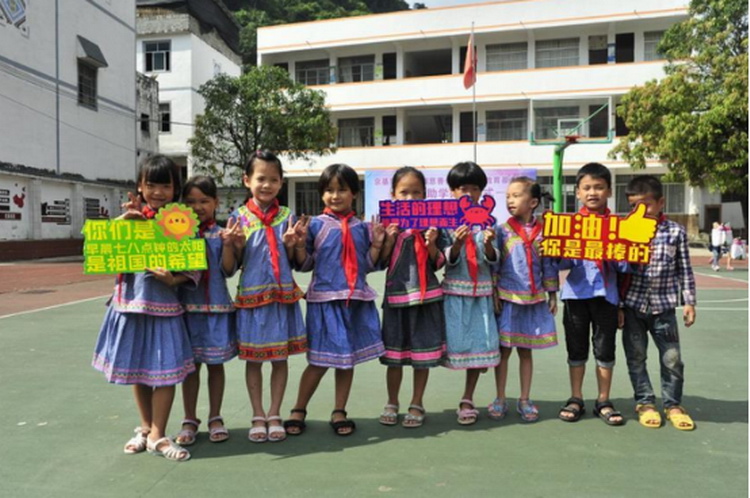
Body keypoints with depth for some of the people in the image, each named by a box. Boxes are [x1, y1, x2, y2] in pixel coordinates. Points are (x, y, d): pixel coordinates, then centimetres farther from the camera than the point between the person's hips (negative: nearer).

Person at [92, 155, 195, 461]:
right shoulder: (130, 218, 3)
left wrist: (173, 279, -21)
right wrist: (125, 219, -13)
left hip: (164, 304, -2)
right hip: (131, 301, 3)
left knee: (166, 369, 0)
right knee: (136, 368, 14)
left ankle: (157, 435, 16)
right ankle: (146, 427, 32)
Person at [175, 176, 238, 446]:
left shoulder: (221, 234, -1)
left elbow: (227, 271, -6)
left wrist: (227, 246, -21)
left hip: (217, 306, -1)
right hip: (188, 305, 1)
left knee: (216, 363, 10)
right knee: (190, 363, 9)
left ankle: (215, 418, 24)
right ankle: (189, 420, 23)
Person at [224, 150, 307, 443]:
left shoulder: (287, 216, 2)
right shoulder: (239, 218, -1)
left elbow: (294, 262, 5)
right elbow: (231, 267, 1)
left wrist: (290, 244, -14)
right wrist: (236, 245, -17)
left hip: (283, 295, 1)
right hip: (251, 296, -1)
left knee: (280, 358, 9)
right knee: (253, 359, 8)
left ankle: (274, 415, 24)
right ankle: (258, 416, 23)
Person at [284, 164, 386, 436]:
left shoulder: (362, 227, 6)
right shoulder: (316, 225, -1)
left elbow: (369, 265, 9)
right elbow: (305, 264, 2)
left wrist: (377, 243, -4)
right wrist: (300, 244, -15)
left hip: (357, 300, 3)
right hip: (324, 299, -3)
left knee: (349, 357, 11)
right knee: (320, 360, 2)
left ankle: (339, 412, 26)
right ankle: (298, 410, 20)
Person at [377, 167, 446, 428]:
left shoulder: (431, 224, 2)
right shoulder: (388, 224, 2)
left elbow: (438, 264, 3)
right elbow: (381, 261, 0)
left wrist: (431, 244, -15)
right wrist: (389, 239, -15)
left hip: (426, 296, 0)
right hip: (396, 295, 0)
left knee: (423, 353, 7)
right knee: (394, 353, 8)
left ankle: (417, 404, 25)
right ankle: (392, 404, 27)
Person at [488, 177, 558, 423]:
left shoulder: (543, 232, 2)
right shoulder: (502, 231, -2)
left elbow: (549, 265, 8)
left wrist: (552, 295, 7)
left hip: (534, 299, 1)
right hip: (507, 298, -1)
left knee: (525, 350, 12)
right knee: (503, 350, 6)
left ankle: (525, 400, 23)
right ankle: (500, 399, 19)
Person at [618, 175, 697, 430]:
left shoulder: (676, 232, -1)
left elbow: (685, 270, 4)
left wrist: (689, 302, 0)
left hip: (664, 306, 0)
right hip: (632, 306, 0)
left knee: (672, 359, 7)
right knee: (636, 358, 9)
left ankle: (673, 405, 25)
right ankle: (645, 403, 26)